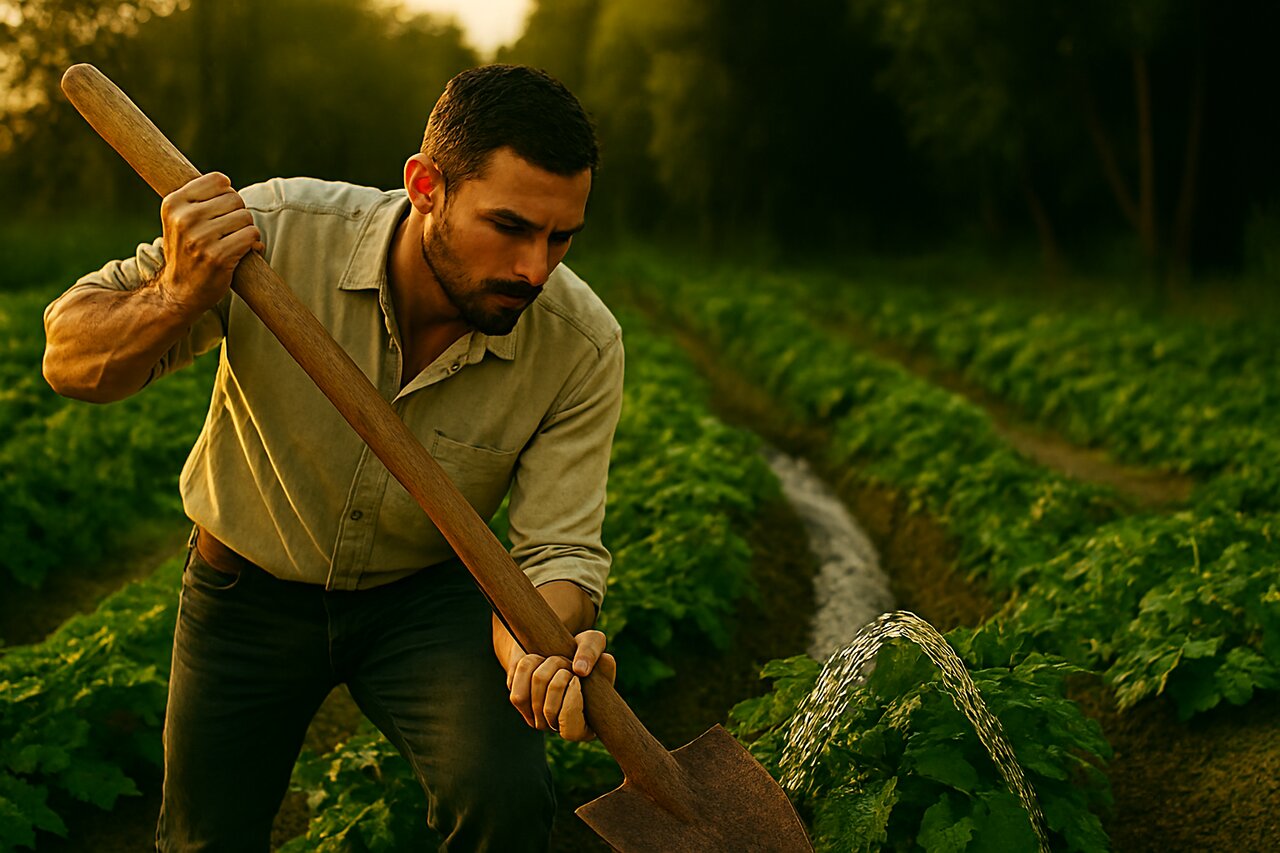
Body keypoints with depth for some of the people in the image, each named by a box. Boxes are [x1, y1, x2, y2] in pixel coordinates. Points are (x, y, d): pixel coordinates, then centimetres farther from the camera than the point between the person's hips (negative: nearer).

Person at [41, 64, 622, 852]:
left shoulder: (584, 345, -24)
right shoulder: (277, 232, -27)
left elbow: (559, 548, -21)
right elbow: (73, 363, -17)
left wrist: (545, 648, -44)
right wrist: (179, 298, -39)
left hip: (422, 593, 0)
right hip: (250, 588, 1)